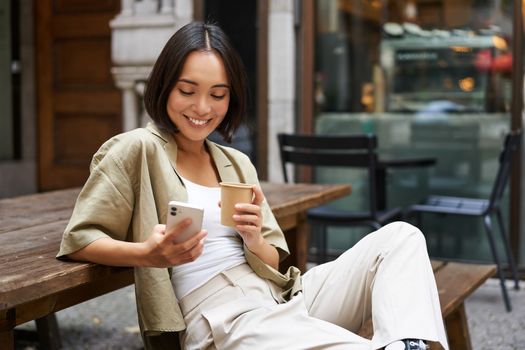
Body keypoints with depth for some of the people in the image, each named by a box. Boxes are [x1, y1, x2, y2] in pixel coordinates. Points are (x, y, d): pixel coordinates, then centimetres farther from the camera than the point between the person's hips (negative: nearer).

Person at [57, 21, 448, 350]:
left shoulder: (238, 164, 19)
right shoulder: (136, 150, 1)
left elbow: (273, 266, 15)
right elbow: (78, 239, -4)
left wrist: (254, 240, -9)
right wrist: (149, 254, -23)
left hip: (284, 299, 8)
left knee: (398, 237, -10)